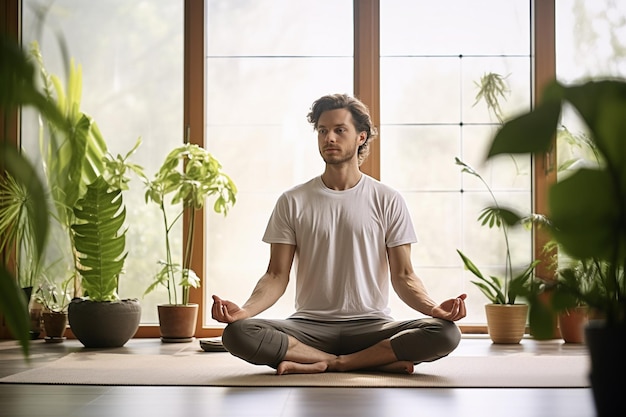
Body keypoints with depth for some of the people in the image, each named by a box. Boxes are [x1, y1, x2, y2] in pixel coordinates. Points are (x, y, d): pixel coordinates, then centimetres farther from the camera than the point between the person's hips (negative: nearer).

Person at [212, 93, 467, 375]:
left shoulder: (388, 201, 6)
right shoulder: (292, 202, 7)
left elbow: (403, 276, 3)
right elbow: (277, 275, 3)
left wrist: (433, 308, -18)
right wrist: (245, 310, -18)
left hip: (370, 325, 0)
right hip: (309, 327, 1)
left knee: (445, 333, -29)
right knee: (237, 333, -29)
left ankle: (329, 363, -19)